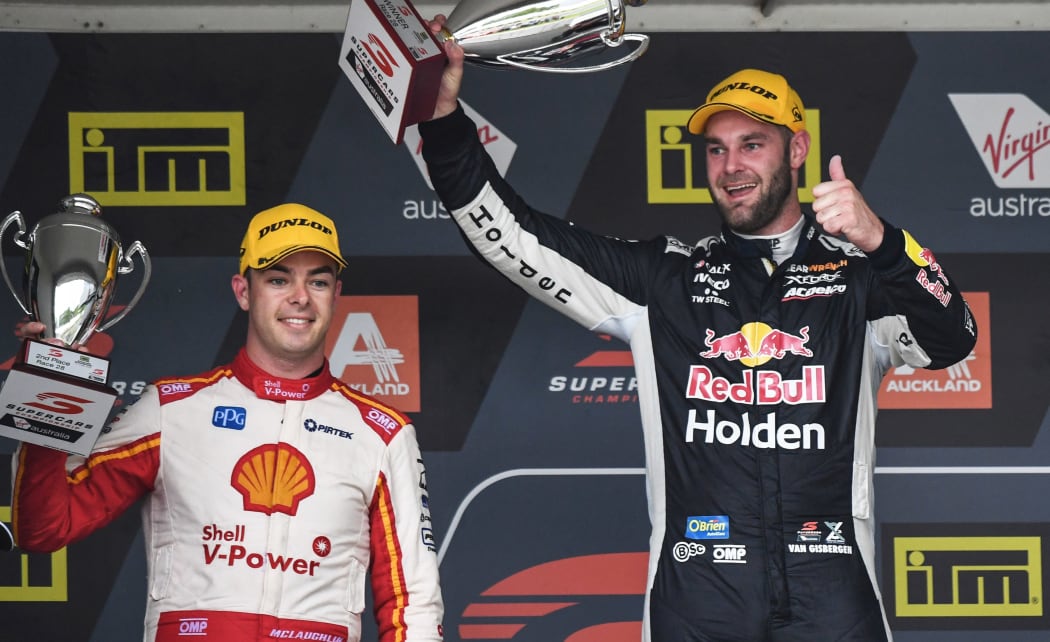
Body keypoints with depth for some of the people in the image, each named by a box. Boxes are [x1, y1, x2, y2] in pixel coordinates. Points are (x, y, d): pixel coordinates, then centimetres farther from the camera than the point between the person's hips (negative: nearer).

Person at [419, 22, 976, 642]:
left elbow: (950, 341, -8)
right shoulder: (663, 278, 15)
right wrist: (444, 117, -1)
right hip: (696, 590, 1)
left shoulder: (858, 276, 9)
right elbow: (516, 239, 10)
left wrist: (879, 242, -25)